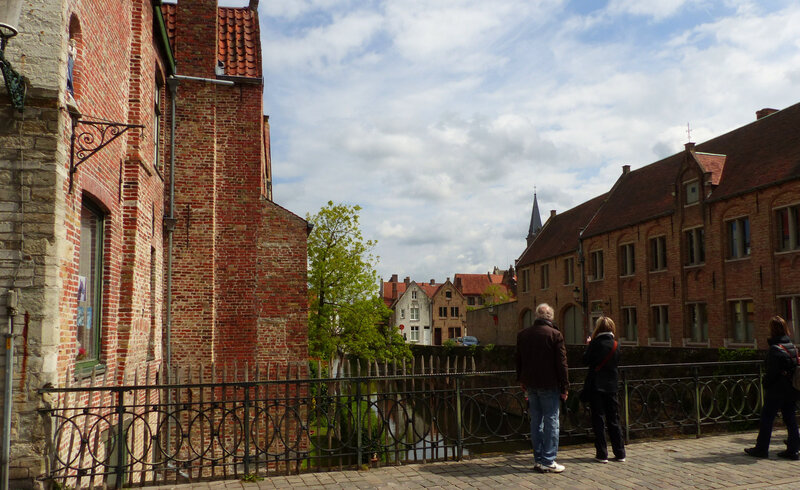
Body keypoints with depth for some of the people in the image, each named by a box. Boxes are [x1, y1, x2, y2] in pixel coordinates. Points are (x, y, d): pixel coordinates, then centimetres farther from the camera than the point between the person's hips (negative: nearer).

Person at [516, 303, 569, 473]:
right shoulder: (555, 335, -8)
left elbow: (519, 361, 15)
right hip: (549, 385, -5)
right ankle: (548, 461, 1)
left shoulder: (522, 335, 8)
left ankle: (538, 459, 16)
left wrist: (521, 381, 24)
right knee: (551, 422, 0)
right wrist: (564, 387, -3)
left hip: (531, 384, 5)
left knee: (536, 421, 11)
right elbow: (561, 363, -8)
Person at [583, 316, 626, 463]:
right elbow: (617, 363, 12)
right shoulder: (616, 344, 2)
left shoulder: (596, 343, -11)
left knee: (598, 420, 2)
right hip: (612, 385, 4)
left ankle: (602, 454, 2)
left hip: (596, 386, -4)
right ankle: (620, 453, 15)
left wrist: (588, 345, 6)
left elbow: (586, 360, -5)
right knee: (613, 420, 12)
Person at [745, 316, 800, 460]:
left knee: (766, 418, 2)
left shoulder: (774, 349, -18)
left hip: (776, 391, -7)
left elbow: (771, 372, -18)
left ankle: (761, 448, 9)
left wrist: (766, 385, -4)